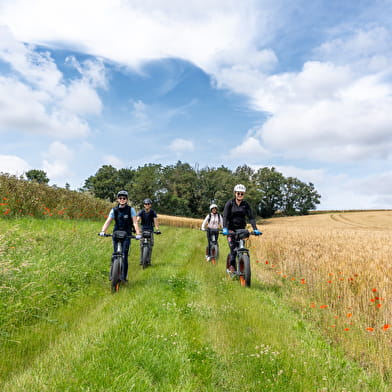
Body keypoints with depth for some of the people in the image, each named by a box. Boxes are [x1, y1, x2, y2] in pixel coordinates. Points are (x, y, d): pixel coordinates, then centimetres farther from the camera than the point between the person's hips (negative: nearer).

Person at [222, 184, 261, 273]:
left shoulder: (246, 204, -1)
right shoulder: (230, 203, -7)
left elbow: (251, 217, -7)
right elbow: (225, 216, -16)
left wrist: (255, 229, -20)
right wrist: (225, 228, -31)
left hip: (241, 228, 3)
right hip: (231, 229, -2)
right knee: (233, 249, -15)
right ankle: (232, 266, -1)